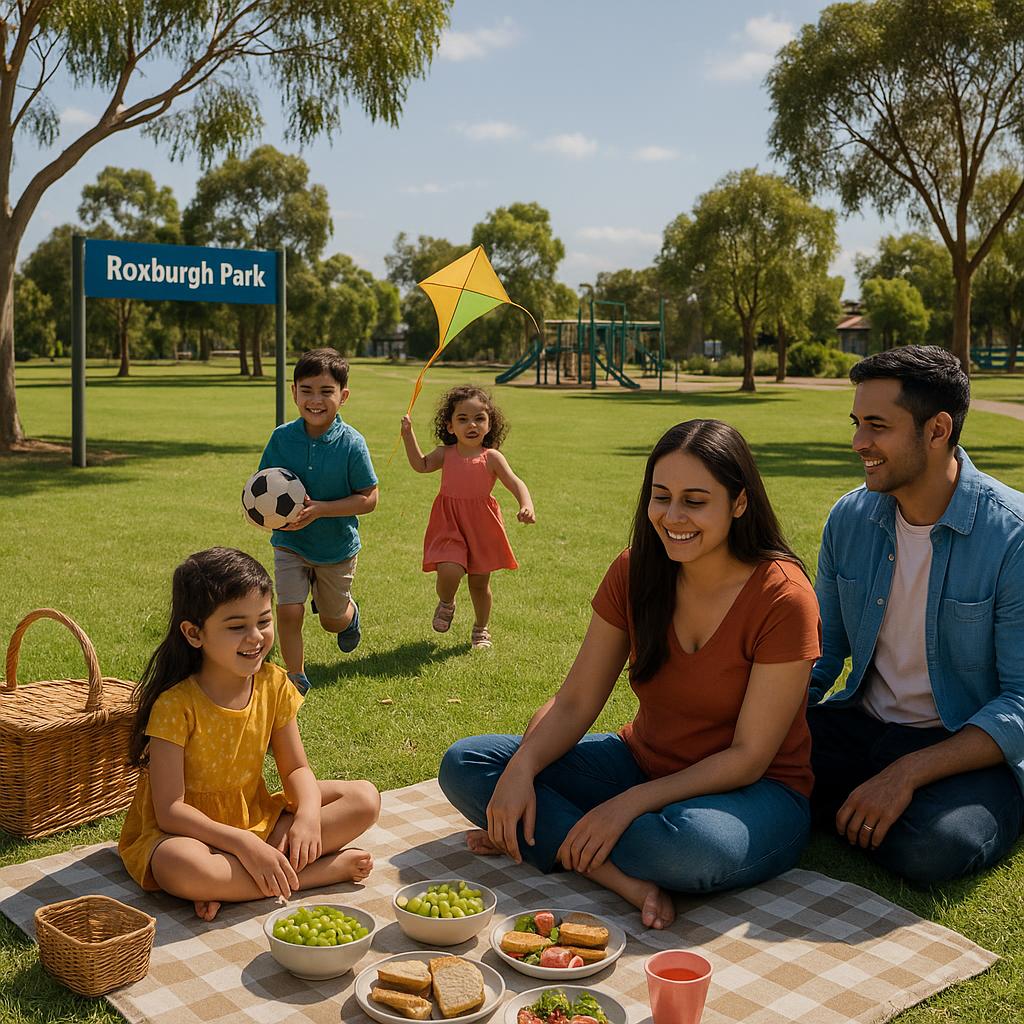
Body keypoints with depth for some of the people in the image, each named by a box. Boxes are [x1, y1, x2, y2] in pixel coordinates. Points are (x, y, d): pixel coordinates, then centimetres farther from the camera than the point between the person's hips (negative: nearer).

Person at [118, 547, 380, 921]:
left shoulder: (273, 685, -7)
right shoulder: (175, 706, -22)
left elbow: (296, 769, 0)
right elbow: (170, 810, -23)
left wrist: (308, 814, -22)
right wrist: (243, 843, -33)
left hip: (256, 820, 6)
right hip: (187, 831, -5)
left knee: (365, 799, -7)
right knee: (179, 865, -41)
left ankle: (230, 883, -19)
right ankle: (327, 869, -24)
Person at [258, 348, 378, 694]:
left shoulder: (351, 443, -19)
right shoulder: (282, 437, -11)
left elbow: (369, 498, -16)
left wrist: (320, 509, -26)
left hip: (337, 546, -1)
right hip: (290, 542, 1)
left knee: (332, 621, 16)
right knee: (289, 611, -11)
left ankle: (349, 613, 53)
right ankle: (296, 676, 12)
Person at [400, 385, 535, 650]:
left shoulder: (491, 457, -8)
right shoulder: (446, 453, -1)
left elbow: (515, 483, -15)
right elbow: (421, 465, 14)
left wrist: (526, 505, -35)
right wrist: (409, 435, 3)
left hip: (481, 527, 0)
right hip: (449, 524, 0)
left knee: (480, 583, 12)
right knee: (449, 572, -20)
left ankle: (481, 630, 36)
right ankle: (446, 604, 16)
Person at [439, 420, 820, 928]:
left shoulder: (783, 597, -20)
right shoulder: (635, 572, -6)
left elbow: (748, 758, -19)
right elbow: (573, 702, -4)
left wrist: (629, 803, -27)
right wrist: (520, 769, -23)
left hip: (753, 793, -5)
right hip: (642, 761, 6)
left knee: (696, 846, -43)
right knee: (463, 764, -10)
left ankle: (548, 839, -15)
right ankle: (625, 878, -22)